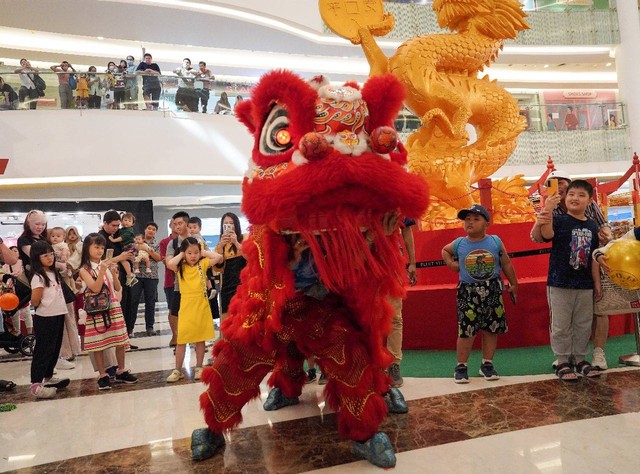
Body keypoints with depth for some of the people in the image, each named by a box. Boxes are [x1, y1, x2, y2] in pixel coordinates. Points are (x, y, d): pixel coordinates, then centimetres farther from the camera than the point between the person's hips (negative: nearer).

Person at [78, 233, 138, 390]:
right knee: (98, 344, 1)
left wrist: (113, 273, -10)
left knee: (120, 341, 7)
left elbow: (118, 288, 5)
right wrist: (102, 270, -23)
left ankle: (121, 371, 20)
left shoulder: (107, 265, 7)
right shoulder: (84, 270, -4)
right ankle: (102, 375, 13)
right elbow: (95, 288, -16)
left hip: (113, 307, 4)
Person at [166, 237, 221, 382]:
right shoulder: (180, 267, 0)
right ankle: (178, 370, 14)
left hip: (201, 306, 1)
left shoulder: (202, 264, 1)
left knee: (200, 338, 9)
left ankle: (199, 368, 22)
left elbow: (219, 257, -12)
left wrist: (204, 252, -2)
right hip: (186, 307, 0)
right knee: (181, 339, 2)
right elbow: (169, 264, -22)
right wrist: (181, 255, -7)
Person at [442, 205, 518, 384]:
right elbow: (445, 250, 20)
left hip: (492, 291, 1)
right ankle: (461, 367, 11)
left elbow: (506, 264, 8)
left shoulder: (495, 242, -3)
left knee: (492, 329, 9)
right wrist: (451, 263, 3)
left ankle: (487, 364, 25)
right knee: (466, 331, -2)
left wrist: (513, 284, 15)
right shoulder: (459, 244, -2)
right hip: (468, 292, -1)